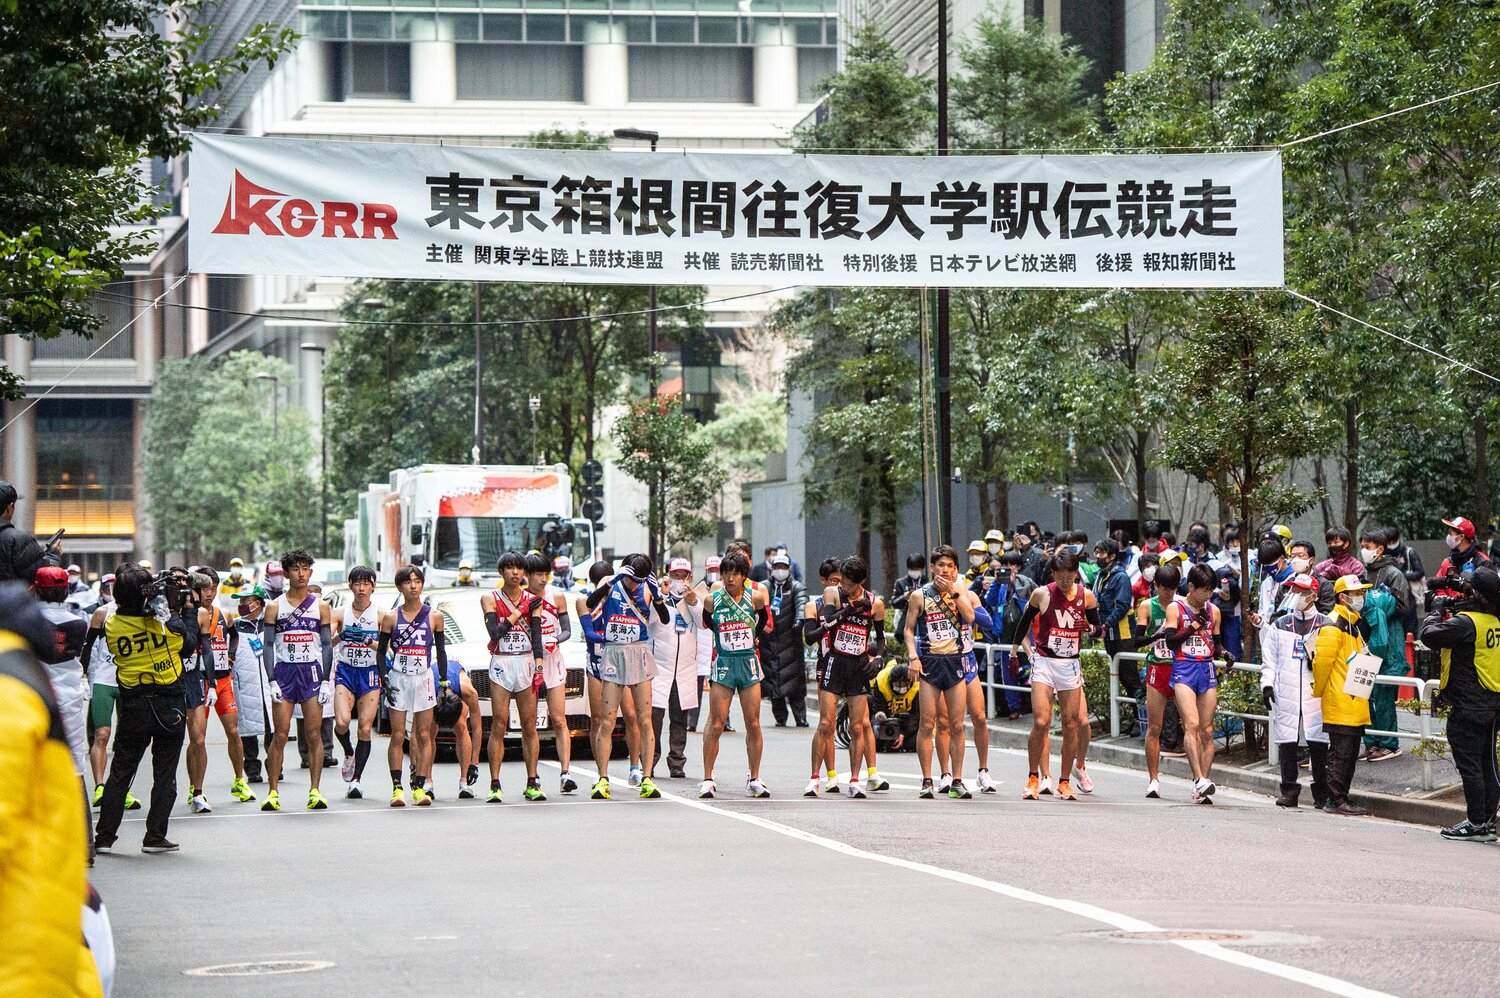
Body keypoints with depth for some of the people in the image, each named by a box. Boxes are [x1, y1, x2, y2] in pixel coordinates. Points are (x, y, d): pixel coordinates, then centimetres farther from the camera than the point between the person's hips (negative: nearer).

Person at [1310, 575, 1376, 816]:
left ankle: (1342, 798, 16)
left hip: (1354, 704, 10)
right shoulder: (1333, 626, -13)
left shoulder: (1353, 624, 19)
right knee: (1340, 752, -8)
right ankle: (1335, 800, -5)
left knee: (1351, 753, 11)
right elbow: (1321, 661, -16)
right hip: (1339, 704, -10)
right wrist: (1318, 693, -9)